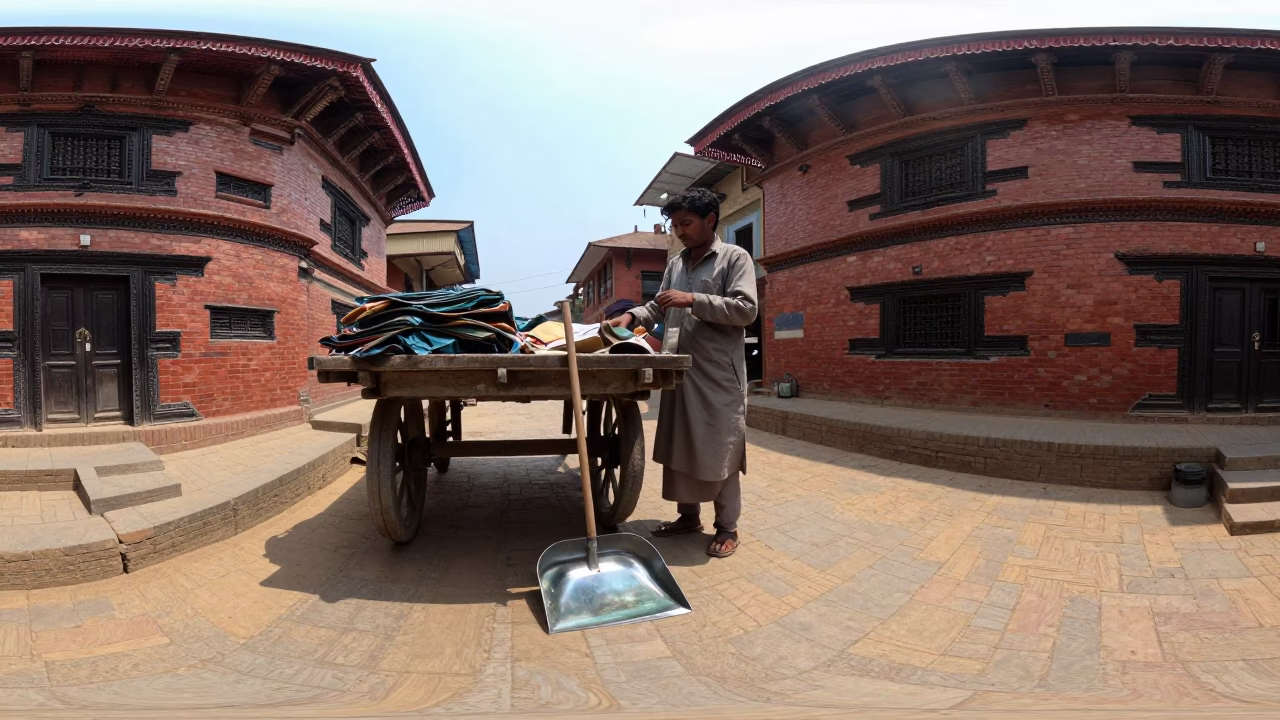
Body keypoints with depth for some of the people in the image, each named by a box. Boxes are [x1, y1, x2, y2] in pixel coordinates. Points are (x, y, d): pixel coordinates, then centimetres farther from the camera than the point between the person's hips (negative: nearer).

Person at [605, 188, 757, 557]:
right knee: (680, 444, 12)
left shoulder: (735, 257, -3)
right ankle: (688, 515, 27)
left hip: (719, 374, -6)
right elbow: (658, 307, 20)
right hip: (681, 370, 7)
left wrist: (693, 300, -19)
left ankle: (727, 527, 13)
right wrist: (632, 316, 1)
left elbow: (745, 309, -14)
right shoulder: (675, 265, 16)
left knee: (720, 449, 0)